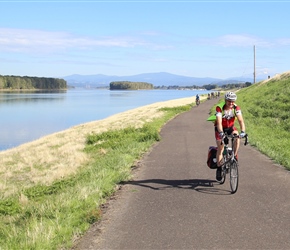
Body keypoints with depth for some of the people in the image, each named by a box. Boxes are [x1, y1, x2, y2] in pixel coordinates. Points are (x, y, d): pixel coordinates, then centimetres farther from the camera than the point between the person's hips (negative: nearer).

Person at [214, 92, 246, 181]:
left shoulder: (236, 108, -21)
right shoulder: (219, 108, -29)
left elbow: (241, 120, -31)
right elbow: (219, 122, -39)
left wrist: (243, 131, -48)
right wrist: (221, 133, -55)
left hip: (230, 127, 2)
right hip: (220, 129, -2)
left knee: (237, 137, -29)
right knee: (220, 148, -11)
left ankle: (234, 156, -10)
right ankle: (219, 169, 1)